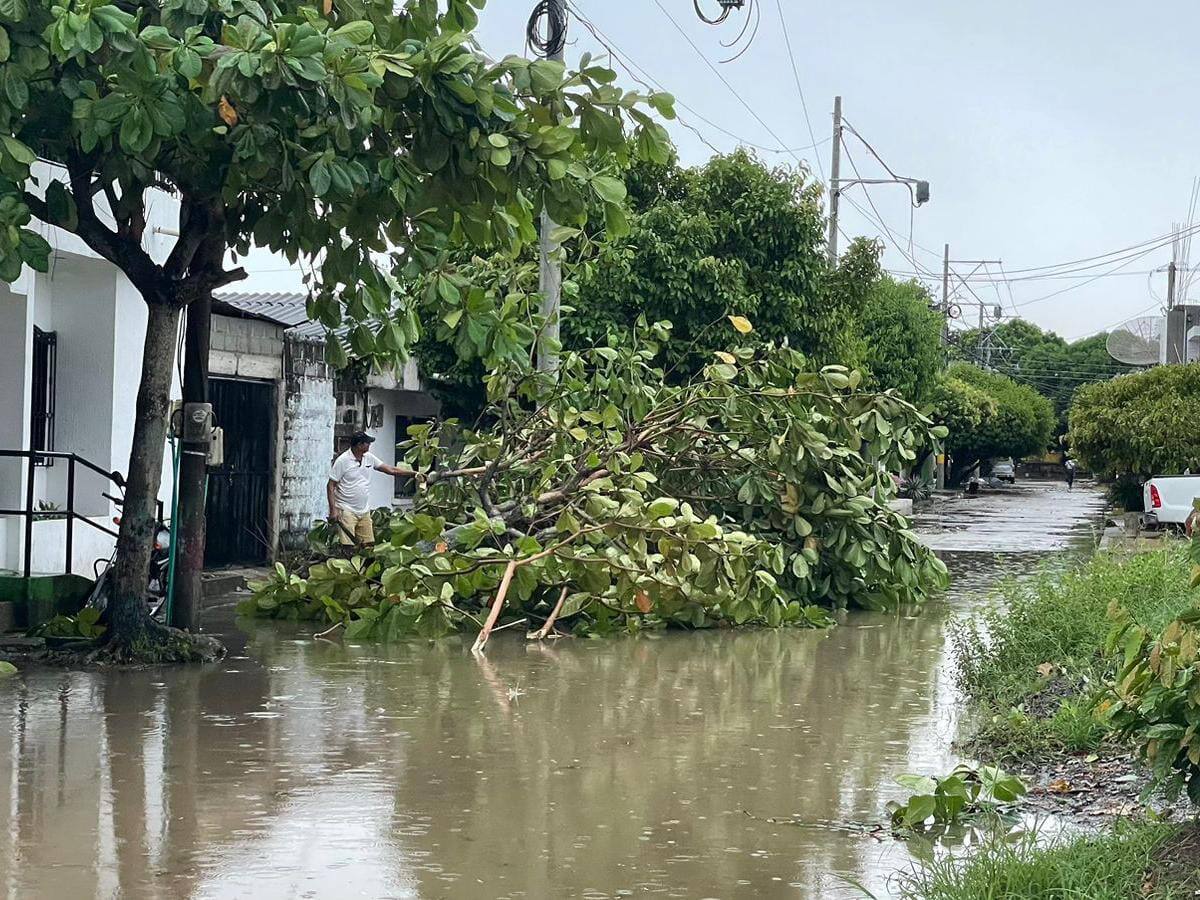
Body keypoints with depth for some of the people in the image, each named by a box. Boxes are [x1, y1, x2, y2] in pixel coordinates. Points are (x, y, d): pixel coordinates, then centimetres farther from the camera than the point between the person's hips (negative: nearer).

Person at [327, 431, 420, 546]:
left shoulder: (369, 458, 7)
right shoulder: (342, 461, -11)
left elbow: (390, 470, 13)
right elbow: (331, 486, -9)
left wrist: (414, 473, 7)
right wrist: (333, 510, -16)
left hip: (364, 511, 7)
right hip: (347, 510, -6)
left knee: (368, 545, 3)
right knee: (347, 546, -12)